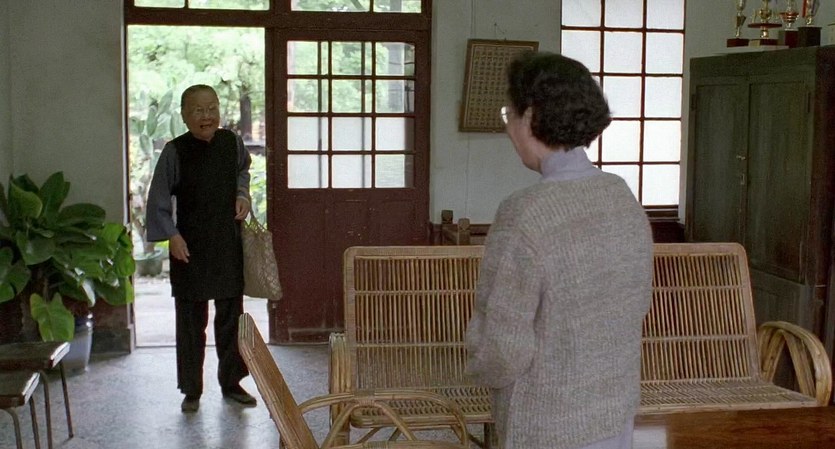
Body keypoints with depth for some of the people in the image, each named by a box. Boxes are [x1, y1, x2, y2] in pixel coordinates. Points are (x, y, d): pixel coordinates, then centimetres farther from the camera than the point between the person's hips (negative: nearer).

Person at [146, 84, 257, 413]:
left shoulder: (231, 142, -1)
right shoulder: (175, 151, -11)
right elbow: (159, 199, -6)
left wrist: (242, 194, 3)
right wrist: (171, 235, -15)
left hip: (228, 243, 3)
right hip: (190, 247, -3)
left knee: (230, 315, 12)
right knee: (191, 319, 5)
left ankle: (231, 382, 26)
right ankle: (191, 390, 17)